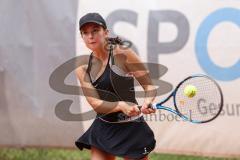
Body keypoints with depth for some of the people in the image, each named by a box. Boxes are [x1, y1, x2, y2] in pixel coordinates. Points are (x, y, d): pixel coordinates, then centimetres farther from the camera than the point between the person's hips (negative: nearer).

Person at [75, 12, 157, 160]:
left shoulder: (123, 54, -11)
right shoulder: (83, 69, 2)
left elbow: (150, 87, -8)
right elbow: (95, 103, -7)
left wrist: (147, 102, -30)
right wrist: (121, 105, -25)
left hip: (131, 128, -4)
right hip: (103, 129, 4)